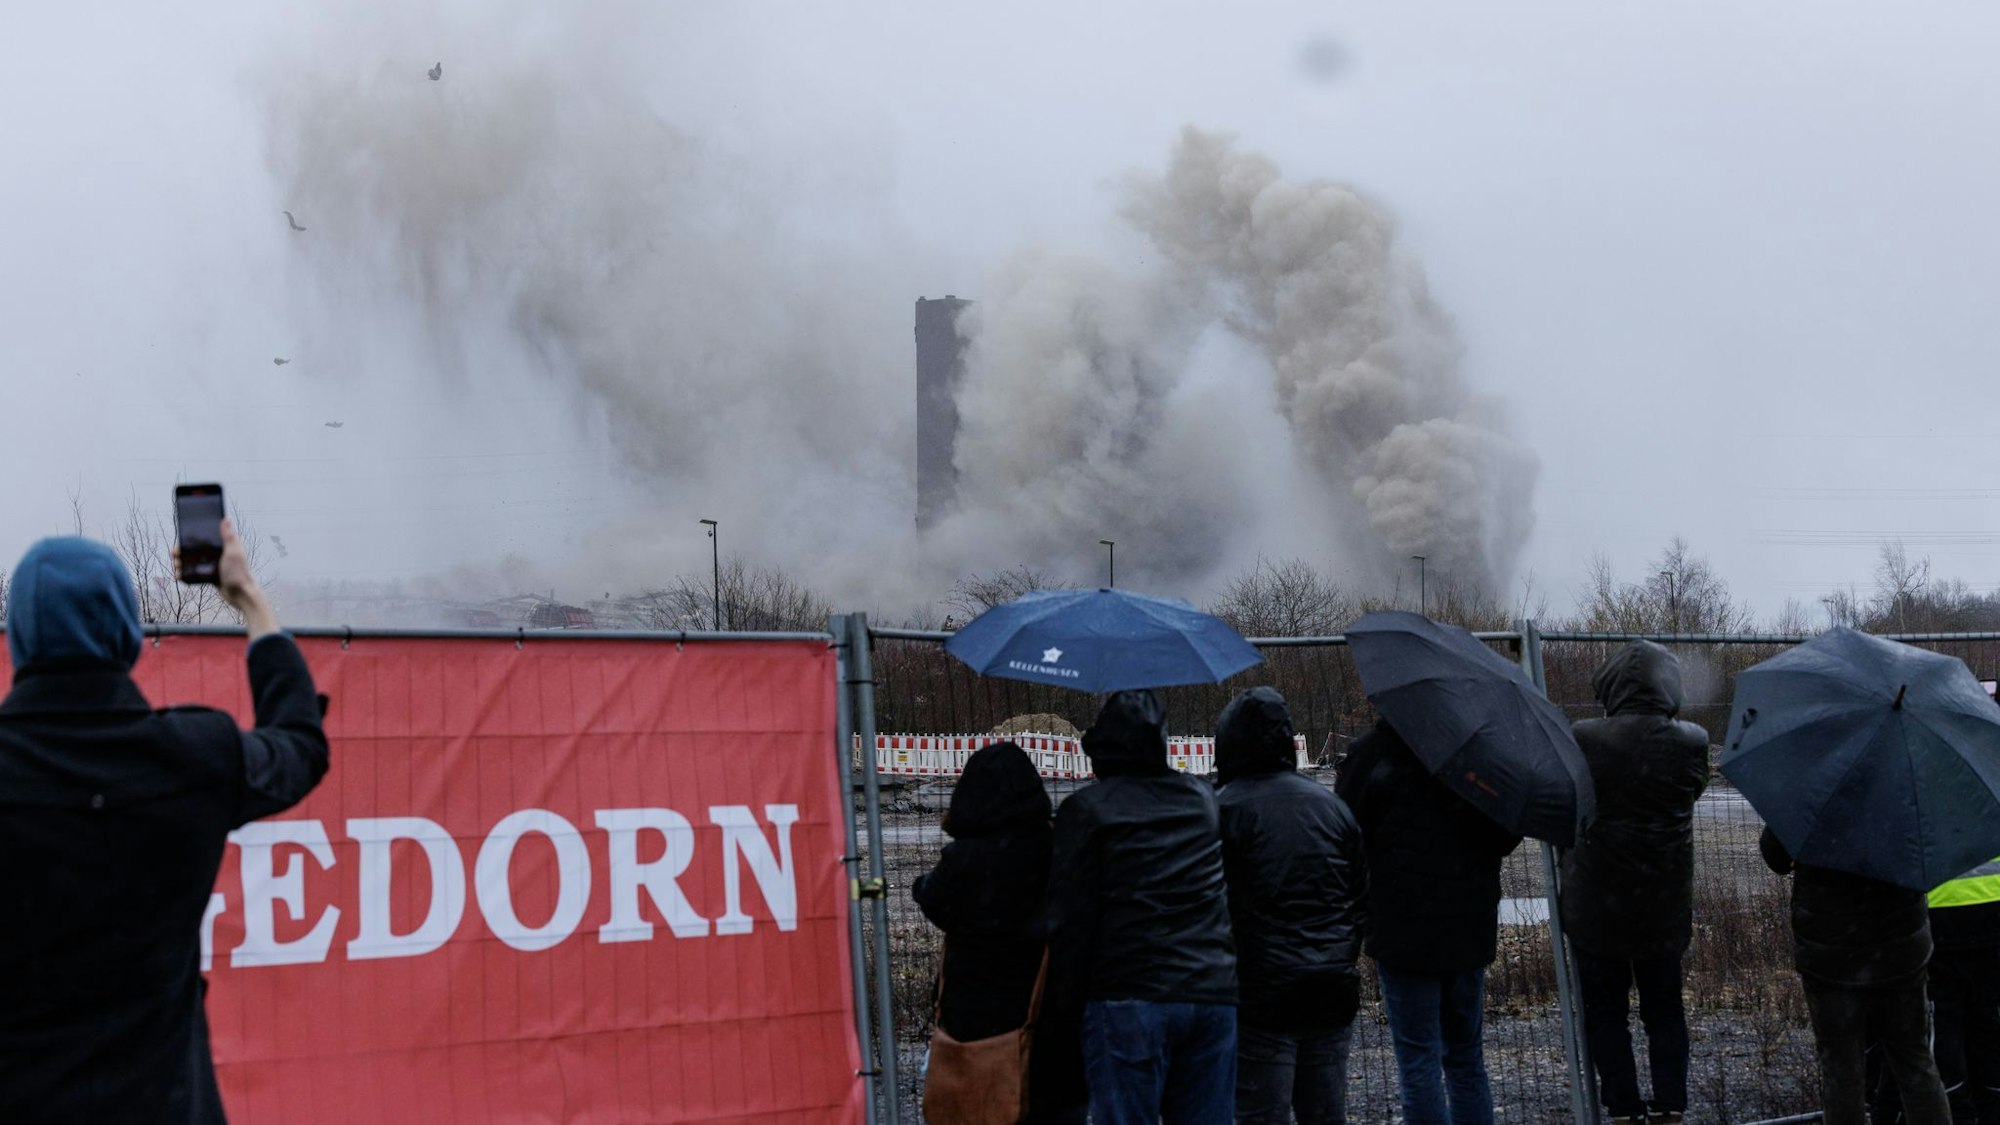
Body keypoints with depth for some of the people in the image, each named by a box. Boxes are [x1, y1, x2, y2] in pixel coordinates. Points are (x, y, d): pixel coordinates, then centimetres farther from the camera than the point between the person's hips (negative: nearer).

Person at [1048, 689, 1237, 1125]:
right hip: (1214, 994, 5)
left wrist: (1066, 1001, 1)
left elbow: (1070, 916, -4)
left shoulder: (1086, 808, -1)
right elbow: (1230, 896, 16)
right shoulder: (1204, 799, 14)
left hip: (1128, 1000, -5)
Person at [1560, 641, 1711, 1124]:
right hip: (1665, 904, 3)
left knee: (1605, 1011, 8)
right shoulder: (1691, 744, -9)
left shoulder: (1583, 740, -16)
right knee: (1665, 1008, 16)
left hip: (1596, 904, -3)